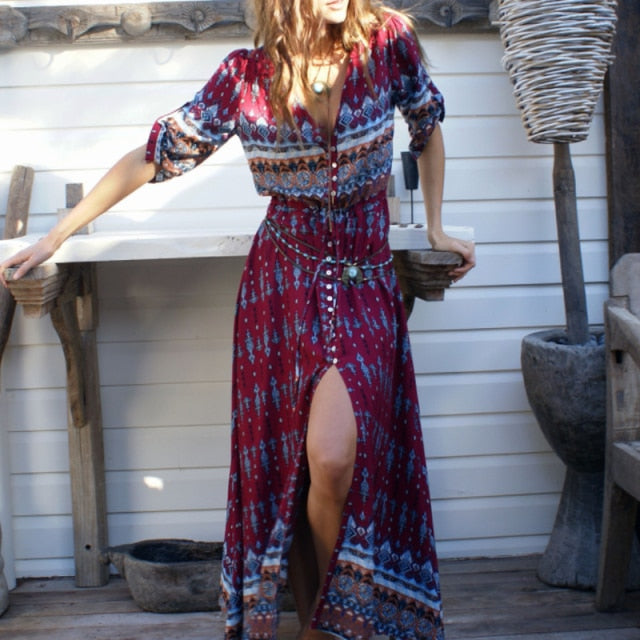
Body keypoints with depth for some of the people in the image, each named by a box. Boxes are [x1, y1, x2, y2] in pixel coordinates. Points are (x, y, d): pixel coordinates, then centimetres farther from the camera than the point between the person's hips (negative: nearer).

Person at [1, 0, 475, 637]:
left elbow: (427, 126, 14)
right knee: (285, 466, 0)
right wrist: (54, 237, 2)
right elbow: (151, 157, 1)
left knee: (332, 460, -18)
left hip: (364, 287, 0)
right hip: (282, 286, 1)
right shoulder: (245, 77, -5)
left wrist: (435, 227, 18)